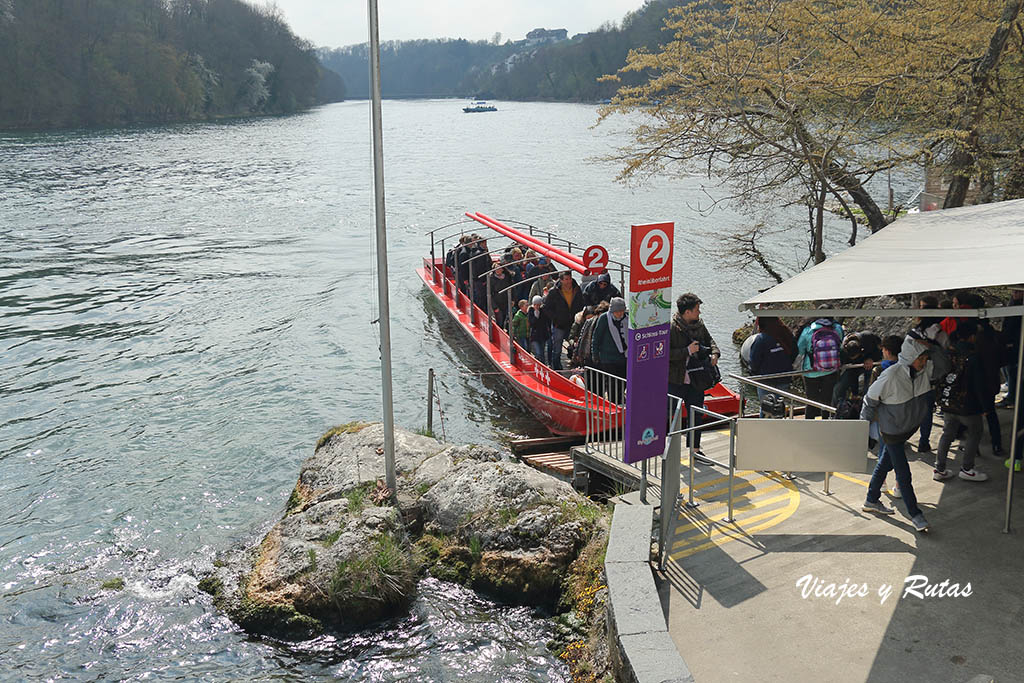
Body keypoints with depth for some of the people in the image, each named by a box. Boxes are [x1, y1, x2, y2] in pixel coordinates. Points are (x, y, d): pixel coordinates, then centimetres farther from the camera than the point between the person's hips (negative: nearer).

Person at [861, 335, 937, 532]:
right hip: (891, 430, -7)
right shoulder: (891, 376, -27)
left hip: (911, 426, 7)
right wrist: (864, 423, -6)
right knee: (903, 474, 0)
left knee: (885, 464, 22)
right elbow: (871, 399, -15)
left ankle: (872, 501, 38)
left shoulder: (926, 369, -10)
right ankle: (915, 514, 13)